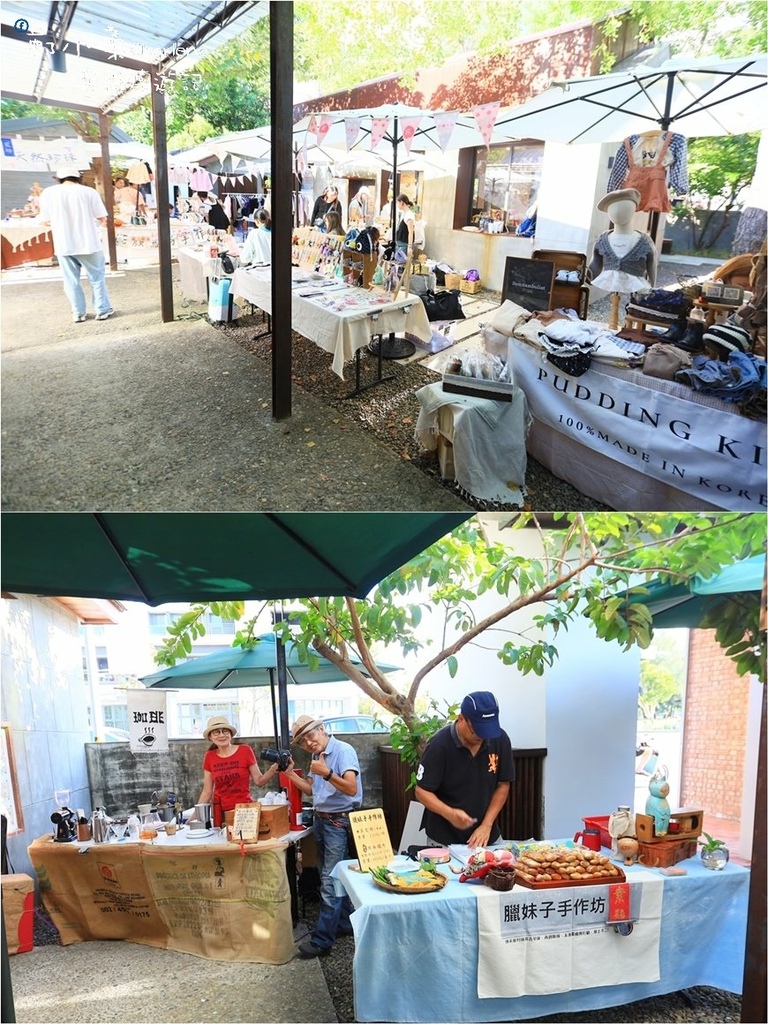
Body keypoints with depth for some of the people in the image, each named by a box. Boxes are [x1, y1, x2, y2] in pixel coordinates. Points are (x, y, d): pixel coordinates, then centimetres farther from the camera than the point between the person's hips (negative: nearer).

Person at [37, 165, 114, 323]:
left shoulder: (48, 193, -1)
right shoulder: (88, 192, -5)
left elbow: (44, 221, 2)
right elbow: (102, 218, -5)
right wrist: (99, 222, 19)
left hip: (64, 245, 1)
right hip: (88, 243, -1)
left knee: (71, 281, 12)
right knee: (97, 277, 13)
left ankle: (78, 313, 15)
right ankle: (102, 310, 15)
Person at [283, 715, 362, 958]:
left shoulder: (343, 751, -16)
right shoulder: (317, 756, 10)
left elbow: (351, 788, -23)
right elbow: (311, 790, 14)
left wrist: (326, 773, -33)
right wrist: (290, 773, 3)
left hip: (339, 822, -9)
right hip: (320, 819, 9)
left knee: (330, 882, -6)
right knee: (332, 877, 15)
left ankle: (322, 940, -1)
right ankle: (345, 924, 28)